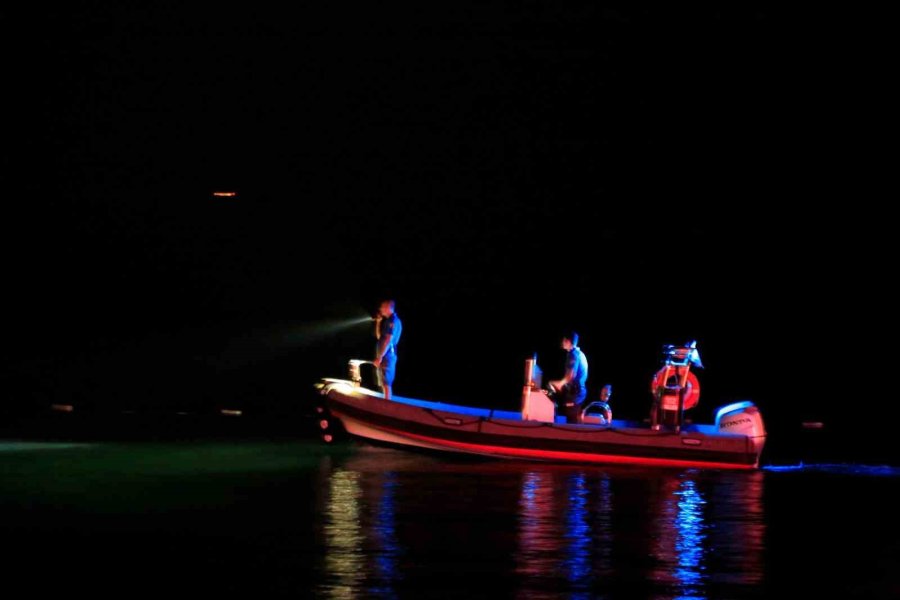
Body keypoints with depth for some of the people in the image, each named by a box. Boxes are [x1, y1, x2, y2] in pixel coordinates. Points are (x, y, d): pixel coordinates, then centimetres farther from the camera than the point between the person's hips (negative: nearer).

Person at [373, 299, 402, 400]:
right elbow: (379, 336, 25)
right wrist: (378, 322, 15)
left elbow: (388, 340, -20)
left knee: (386, 383, -11)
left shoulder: (393, 321, -14)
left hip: (386, 356, -10)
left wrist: (379, 357, -22)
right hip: (384, 356, 10)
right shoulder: (388, 321, 17)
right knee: (384, 383, 14)